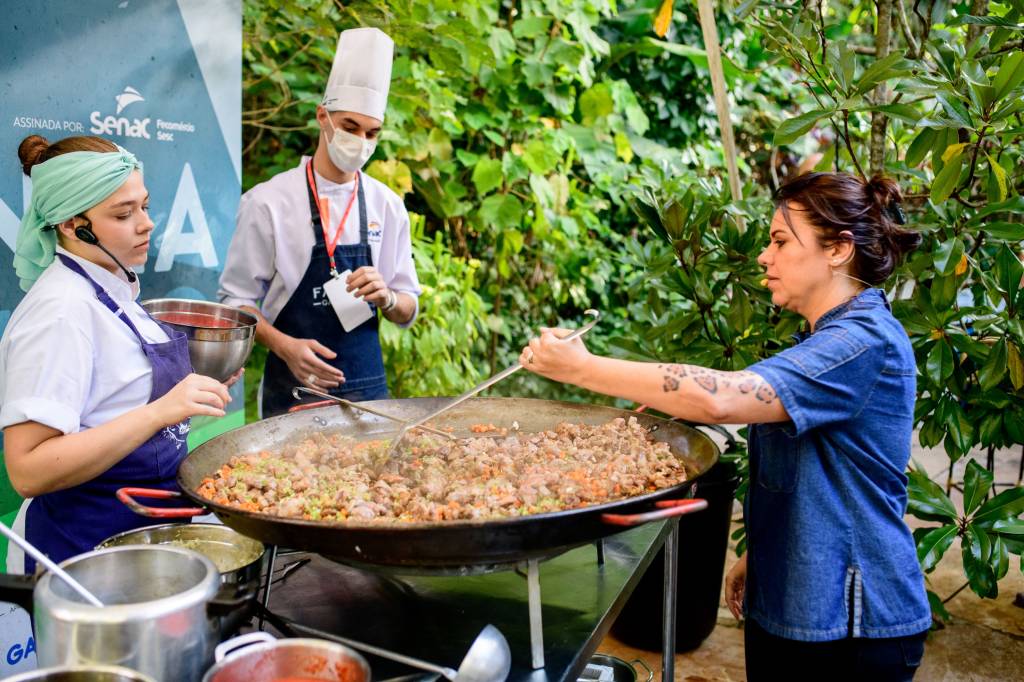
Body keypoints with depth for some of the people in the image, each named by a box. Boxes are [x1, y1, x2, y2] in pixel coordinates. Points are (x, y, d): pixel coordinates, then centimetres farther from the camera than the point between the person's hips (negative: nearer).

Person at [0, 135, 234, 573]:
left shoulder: (113, 287, 5)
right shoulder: (60, 310, -22)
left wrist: (191, 384, 7)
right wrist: (159, 412, -34)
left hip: (144, 528, 9)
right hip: (86, 547, -9)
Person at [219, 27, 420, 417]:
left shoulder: (387, 205, 0)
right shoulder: (269, 201, -9)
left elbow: (407, 311, 6)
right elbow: (236, 299, -4)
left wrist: (385, 297, -16)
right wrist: (285, 346, -21)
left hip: (368, 384, 3)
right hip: (293, 386, -3)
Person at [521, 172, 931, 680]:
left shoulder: (865, 342, -22)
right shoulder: (830, 340, 12)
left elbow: (721, 397, -36)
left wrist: (583, 367, -31)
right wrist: (756, 554, 15)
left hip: (852, 626, -9)